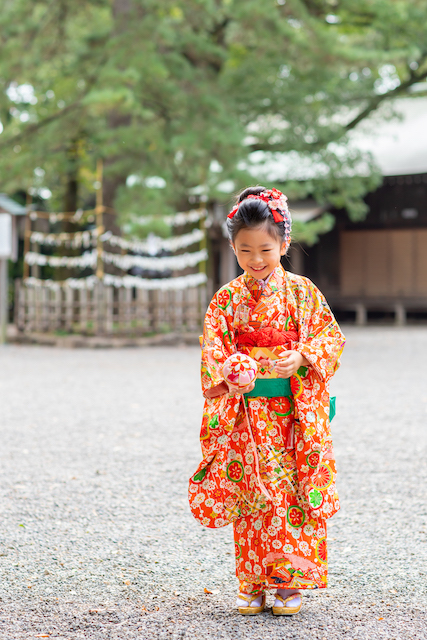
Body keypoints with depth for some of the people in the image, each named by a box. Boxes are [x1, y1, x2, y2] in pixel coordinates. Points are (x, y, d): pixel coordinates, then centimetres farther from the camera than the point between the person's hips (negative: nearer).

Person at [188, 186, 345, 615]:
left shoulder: (301, 291, 2)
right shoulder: (228, 298, 5)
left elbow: (330, 336, 0)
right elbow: (212, 346, 1)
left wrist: (301, 358, -18)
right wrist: (229, 371, -20)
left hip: (294, 410, -1)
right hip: (245, 410, 1)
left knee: (293, 492, -2)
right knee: (251, 496, 3)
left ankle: (289, 580, 6)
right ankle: (252, 585, 10)